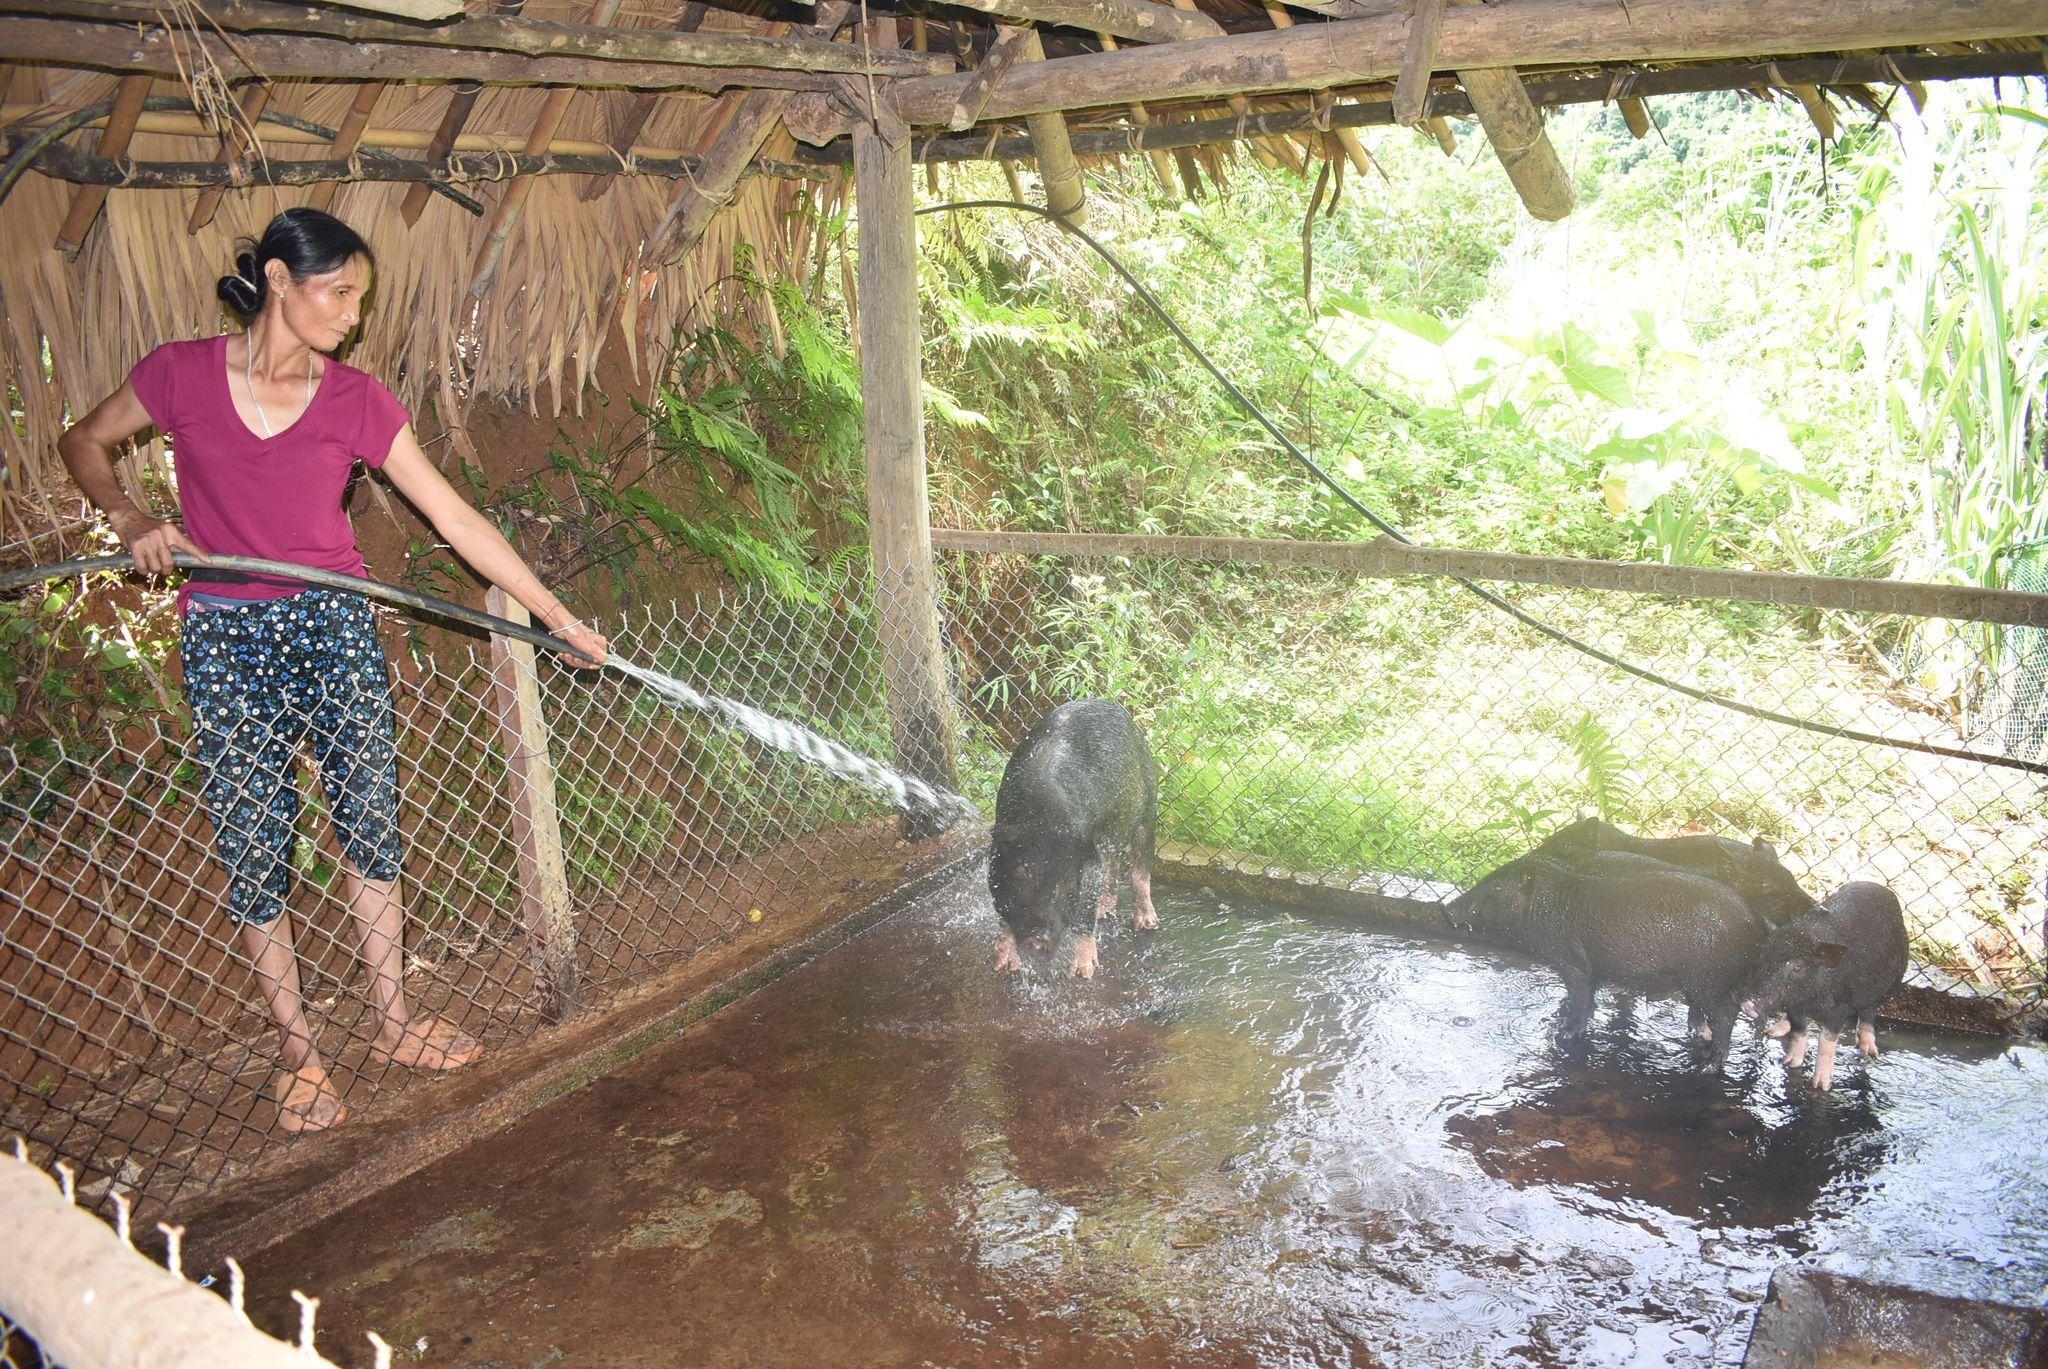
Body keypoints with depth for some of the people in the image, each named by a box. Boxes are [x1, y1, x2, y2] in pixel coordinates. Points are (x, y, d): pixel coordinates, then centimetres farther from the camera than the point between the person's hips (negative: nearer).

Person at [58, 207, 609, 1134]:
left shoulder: (355, 401, -4)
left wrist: (557, 617, -6)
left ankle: (392, 1022, 22)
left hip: (334, 628, 2)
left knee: (370, 822, 5)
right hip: (226, 638, -1)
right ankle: (299, 1054, 17)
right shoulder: (181, 374, -6)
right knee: (253, 848, 3)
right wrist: (129, 517, -11)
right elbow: (84, 443, 10)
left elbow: (456, 520, -5)